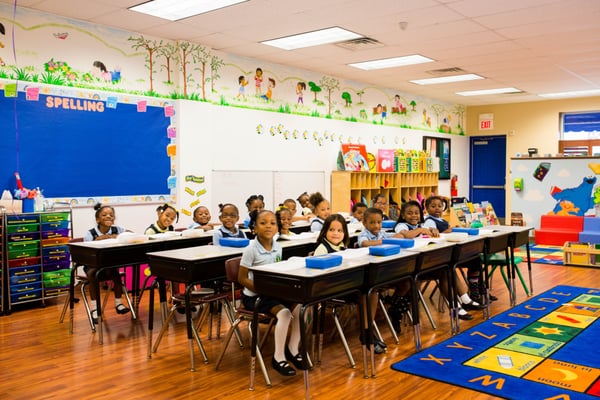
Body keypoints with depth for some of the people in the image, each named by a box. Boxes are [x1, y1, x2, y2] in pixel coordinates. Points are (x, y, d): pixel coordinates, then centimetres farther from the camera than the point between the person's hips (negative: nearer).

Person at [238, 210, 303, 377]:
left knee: (300, 307, -14)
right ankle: (278, 358, -11)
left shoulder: (277, 247, 2)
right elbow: (242, 278, -14)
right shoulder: (251, 250, -16)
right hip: (254, 295, -6)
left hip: (274, 292, 6)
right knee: (284, 313, -27)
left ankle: (292, 350, 6)